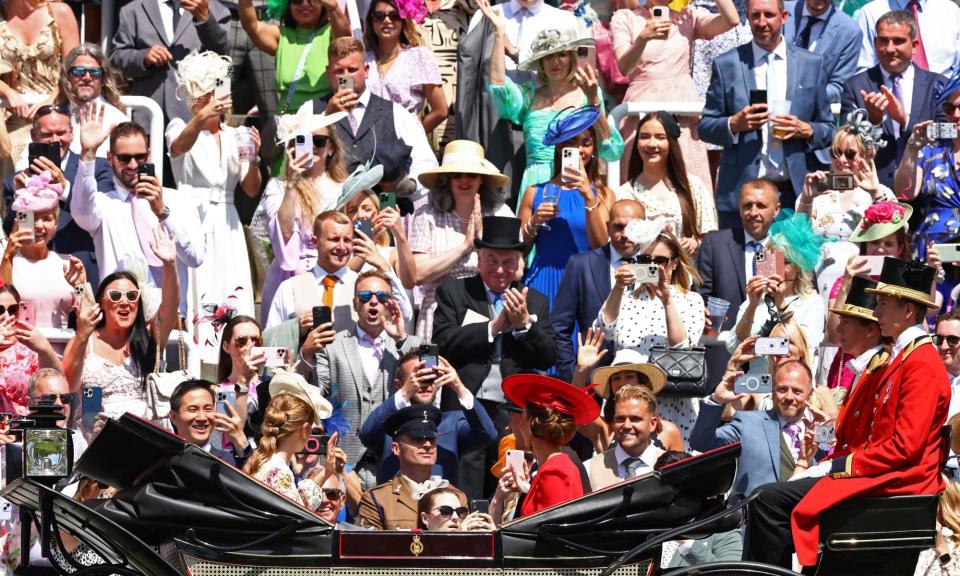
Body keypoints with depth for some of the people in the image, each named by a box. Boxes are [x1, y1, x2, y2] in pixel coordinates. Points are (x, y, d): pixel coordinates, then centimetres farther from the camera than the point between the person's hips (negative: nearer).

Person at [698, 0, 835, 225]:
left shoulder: (811, 64, 9)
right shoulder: (726, 65, 6)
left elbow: (828, 129, 13)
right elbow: (705, 127, 8)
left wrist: (806, 130, -8)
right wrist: (734, 124, -12)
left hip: (795, 193, 1)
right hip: (740, 193, -1)